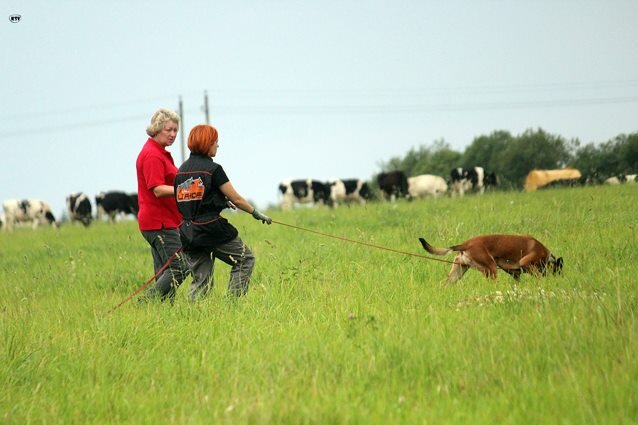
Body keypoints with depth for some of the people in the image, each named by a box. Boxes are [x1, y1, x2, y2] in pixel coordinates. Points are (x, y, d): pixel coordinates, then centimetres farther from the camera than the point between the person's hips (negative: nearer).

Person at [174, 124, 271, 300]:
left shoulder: (181, 170, 9)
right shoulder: (213, 169, -9)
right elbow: (236, 199, -6)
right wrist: (256, 213, 9)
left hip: (188, 232, 6)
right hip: (212, 229, -6)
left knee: (200, 280, 11)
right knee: (245, 260, 12)